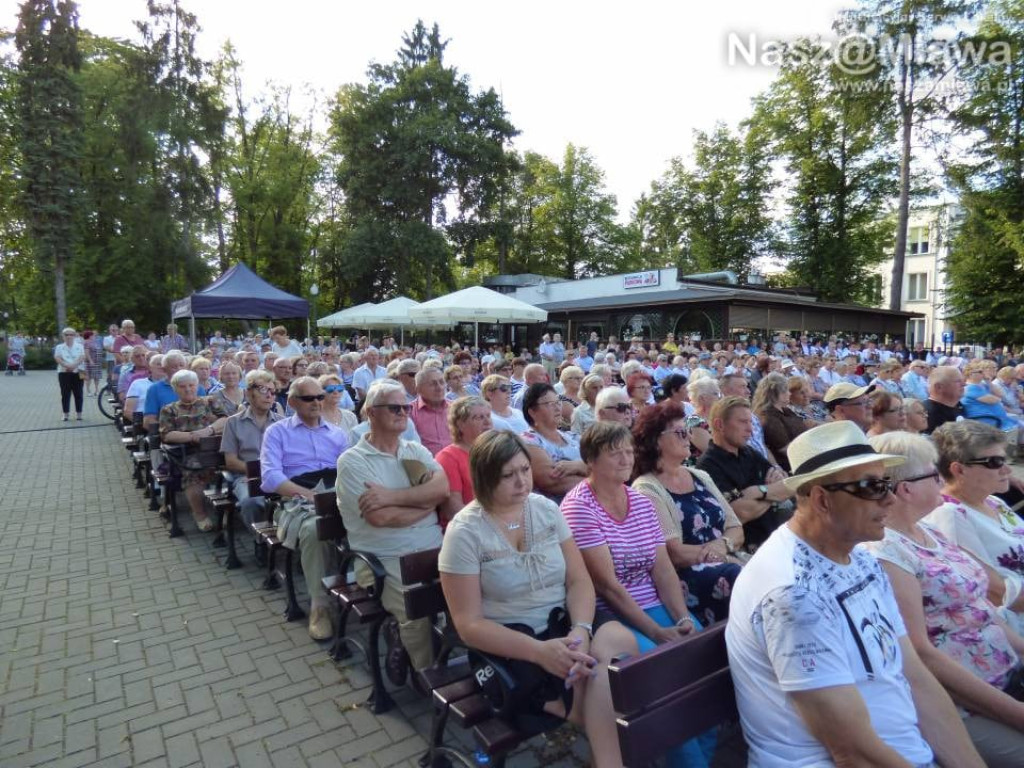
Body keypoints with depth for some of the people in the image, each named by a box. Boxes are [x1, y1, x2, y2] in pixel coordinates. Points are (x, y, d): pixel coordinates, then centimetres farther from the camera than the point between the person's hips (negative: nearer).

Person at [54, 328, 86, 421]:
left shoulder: (79, 346, 7)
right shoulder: (59, 347, 9)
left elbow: (82, 357, -6)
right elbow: (57, 358, -5)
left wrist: (74, 365, -22)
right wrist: (66, 365, -22)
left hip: (78, 372, 0)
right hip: (64, 372, 1)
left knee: (78, 394, 2)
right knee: (65, 394, 2)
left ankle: (78, 413, 9)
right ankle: (65, 414, 9)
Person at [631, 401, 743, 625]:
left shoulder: (700, 477, 17)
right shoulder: (646, 490, -6)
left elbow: (736, 529, 14)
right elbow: (675, 553, -14)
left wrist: (724, 543, -8)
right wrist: (726, 554, -8)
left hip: (729, 563, 7)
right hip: (688, 576, -6)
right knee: (740, 575, -31)